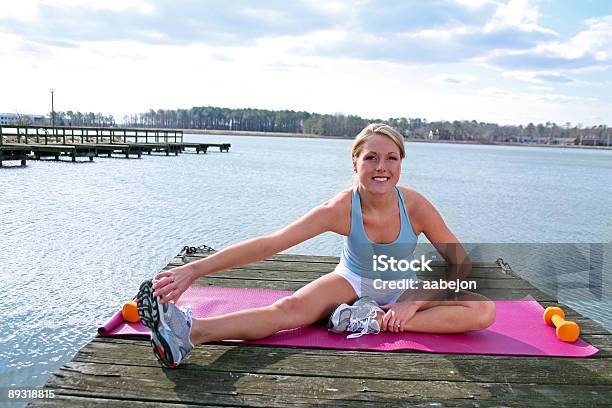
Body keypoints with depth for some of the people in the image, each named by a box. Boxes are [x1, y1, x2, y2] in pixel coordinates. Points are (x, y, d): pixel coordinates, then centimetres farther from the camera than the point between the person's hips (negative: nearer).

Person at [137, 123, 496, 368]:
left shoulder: (415, 206, -24)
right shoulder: (341, 209, -26)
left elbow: (460, 263, -12)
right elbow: (270, 244, -33)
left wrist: (415, 302, -25)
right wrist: (194, 270, -40)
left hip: (403, 290, 2)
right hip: (353, 281, -1)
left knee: (484, 311, -22)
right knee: (291, 308, -30)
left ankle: (374, 321, -30)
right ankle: (189, 332, -45)